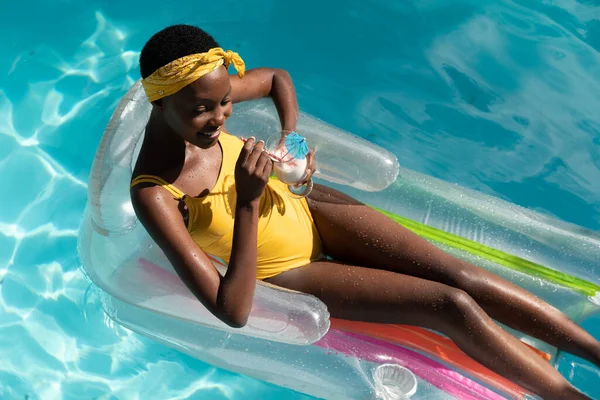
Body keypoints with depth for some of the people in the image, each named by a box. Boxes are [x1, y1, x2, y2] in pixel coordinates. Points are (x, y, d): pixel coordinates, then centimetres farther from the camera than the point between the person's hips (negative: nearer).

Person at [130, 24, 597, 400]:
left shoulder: (201, 95, -14)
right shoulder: (154, 194, -31)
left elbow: (277, 78, 9)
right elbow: (232, 312, -32)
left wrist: (291, 138, -9)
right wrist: (247, 203, -39)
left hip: (305, 210, 5)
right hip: (285, 272, -5)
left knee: (463, 276, -5)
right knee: (450, 306, -12)